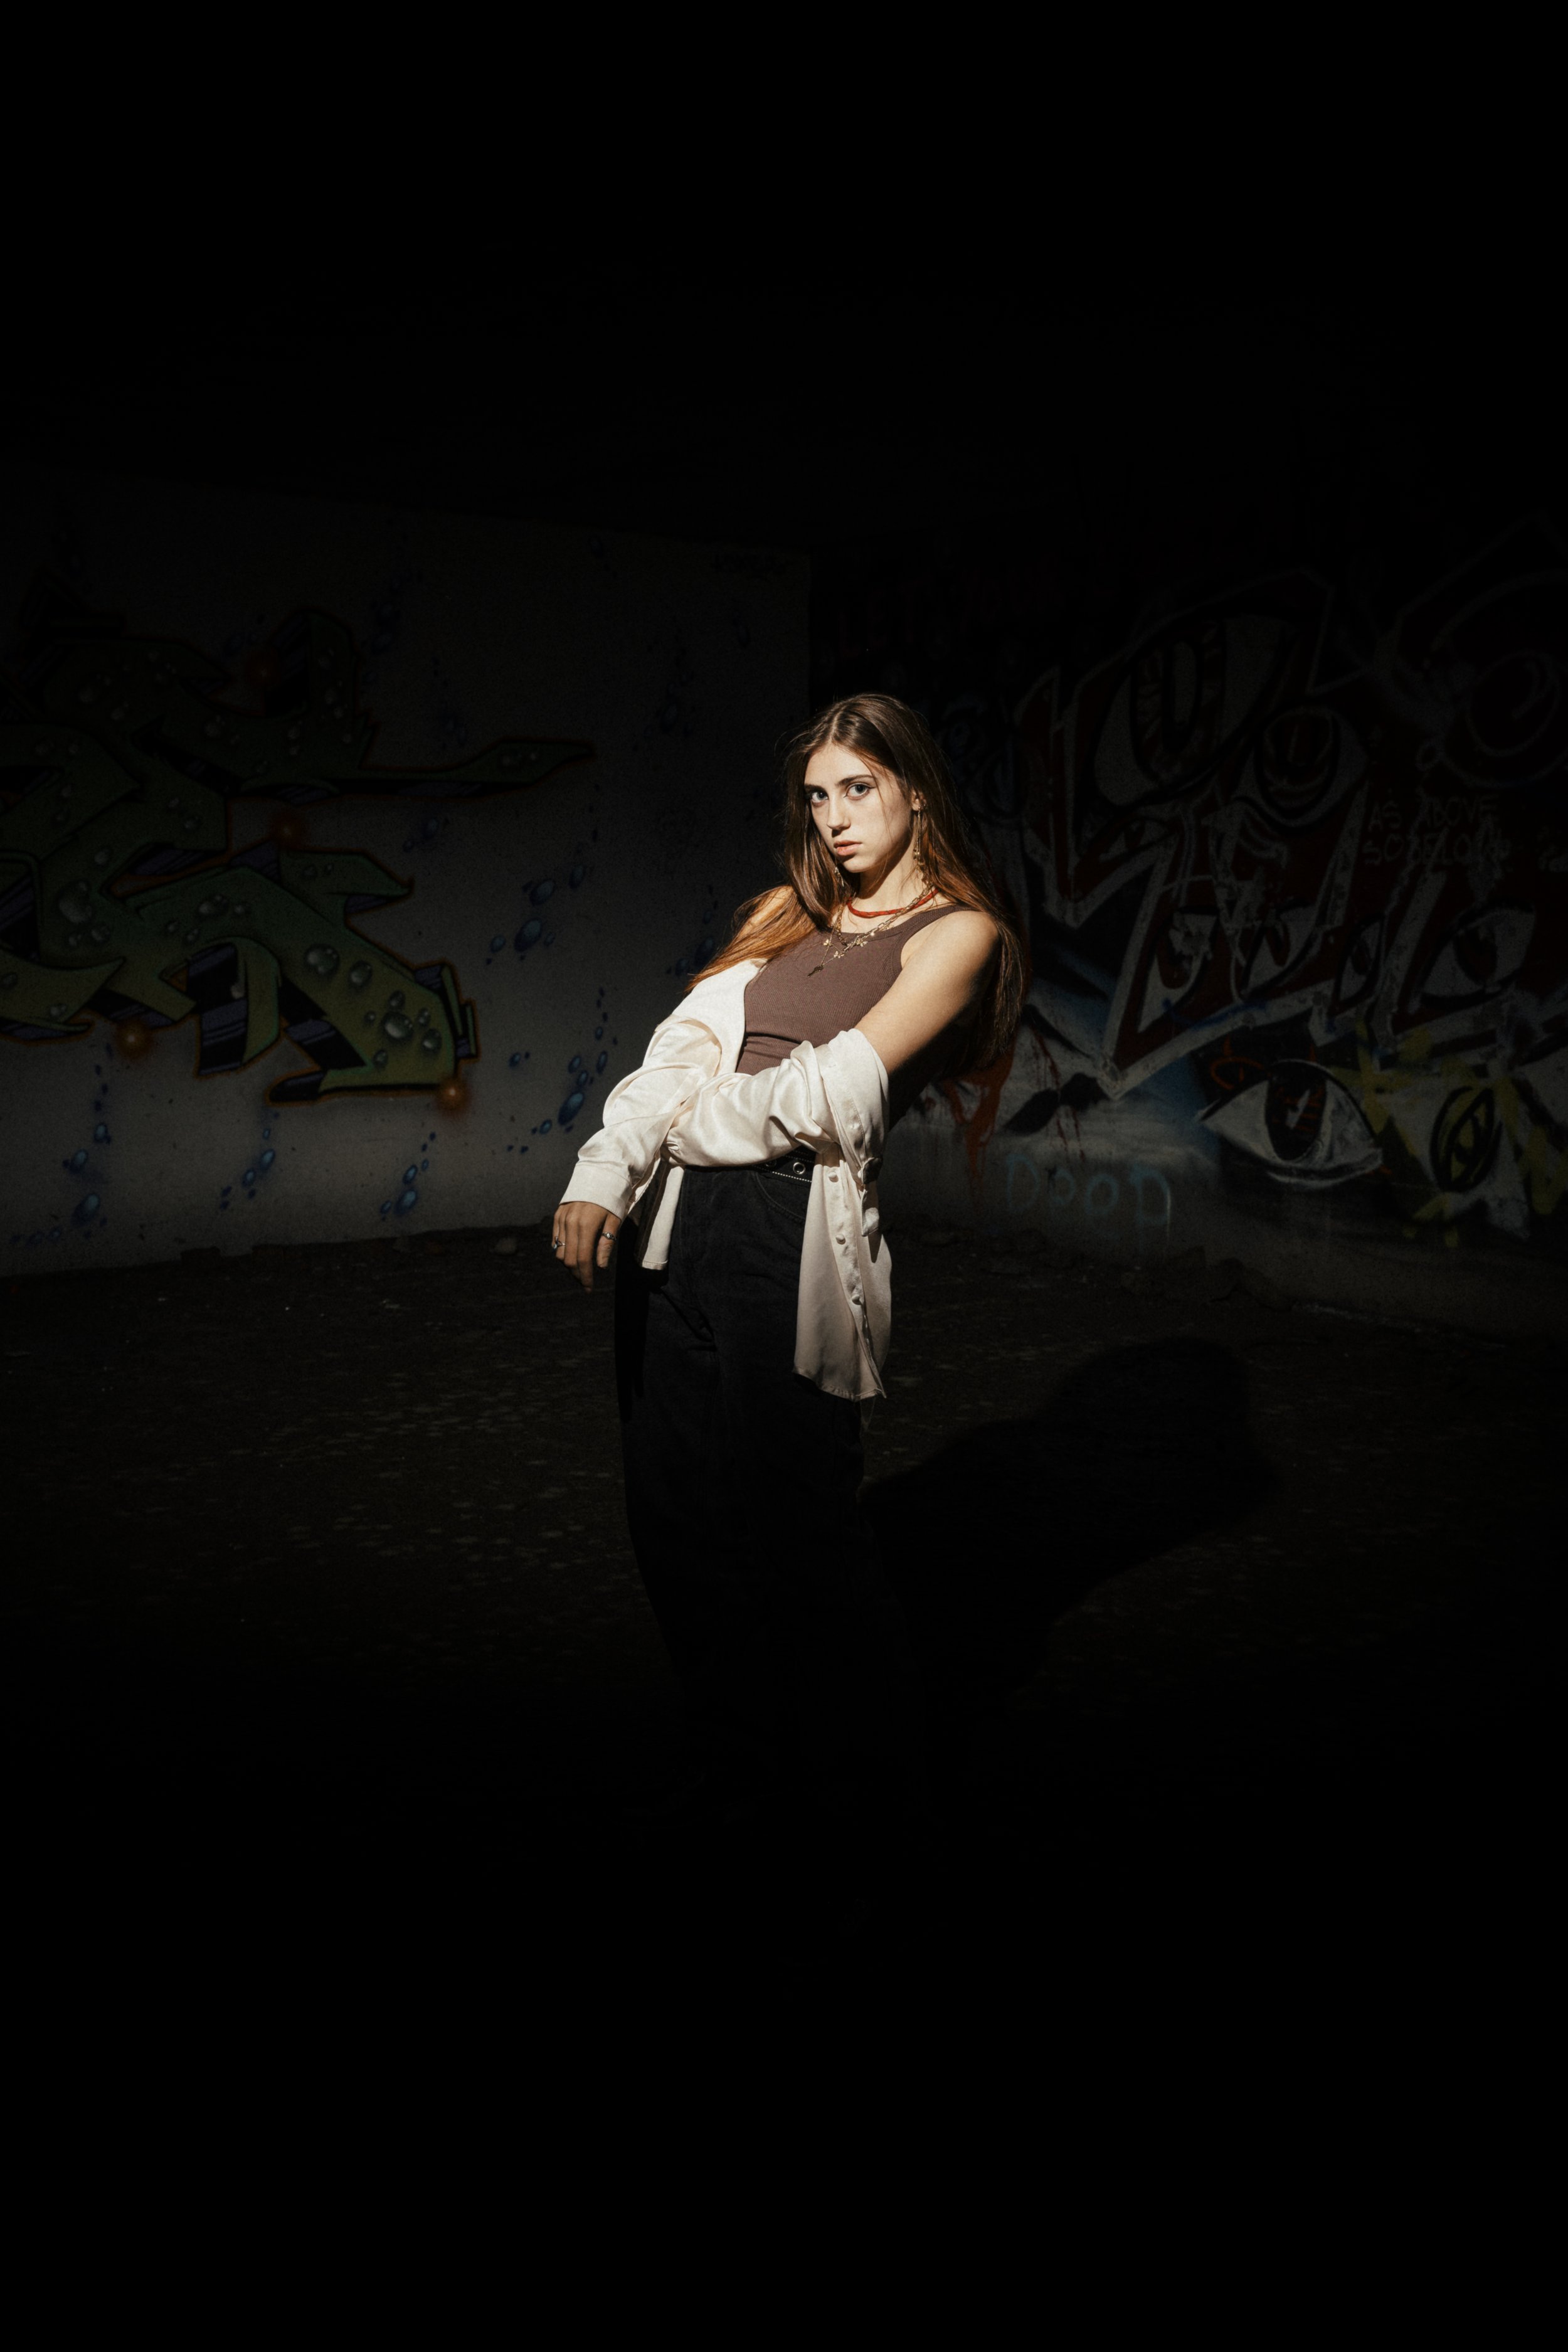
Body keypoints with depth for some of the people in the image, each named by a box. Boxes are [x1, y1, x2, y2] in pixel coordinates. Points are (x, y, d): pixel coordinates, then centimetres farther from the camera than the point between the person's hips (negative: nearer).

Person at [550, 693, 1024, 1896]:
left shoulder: (958, 931, 0)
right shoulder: (786, 915, 19)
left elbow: (837, 1087, -11)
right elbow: (686, 1046, 7)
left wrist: (692, 1120, 0)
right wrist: (605, 1167, -8)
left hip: (792, 1235, -6)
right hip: (677, 1225, 7)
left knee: (791, 1527, 1)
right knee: (674, 1518, 11)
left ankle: (862, 1795, 27)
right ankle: (743, 1767, 34)